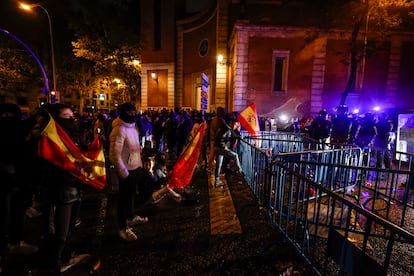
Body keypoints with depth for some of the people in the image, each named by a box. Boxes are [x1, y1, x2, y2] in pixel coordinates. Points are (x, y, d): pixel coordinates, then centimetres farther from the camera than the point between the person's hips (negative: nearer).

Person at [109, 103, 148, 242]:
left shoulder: (133, 127, 6)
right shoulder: (119, 130, -22)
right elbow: (115, 155, -24)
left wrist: (139, 162, 14)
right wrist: (124, 172, -20)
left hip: (135, 167, 9)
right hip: (126, 170, -9)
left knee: (131, 194, 25)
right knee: (124, 197, 7)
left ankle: (131, 217, 47)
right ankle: (123, 228, 26)